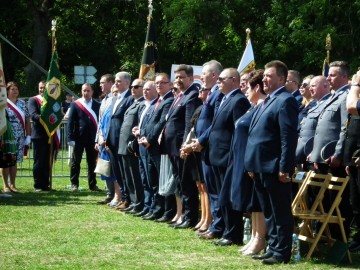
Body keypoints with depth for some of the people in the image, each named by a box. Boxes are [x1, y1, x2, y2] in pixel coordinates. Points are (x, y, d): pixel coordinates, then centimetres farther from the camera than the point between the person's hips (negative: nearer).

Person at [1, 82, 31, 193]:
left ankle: (12, 184, 15)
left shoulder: (22, 104, 10)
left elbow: (27, 121, 12)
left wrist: (28, 136, 6)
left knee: (15, 161, 8)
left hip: (19, 138, 4)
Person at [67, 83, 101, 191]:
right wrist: (70, 138, -9)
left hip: (92, 138, 2)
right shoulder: (75, 104, 0)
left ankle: (92, 184, 14)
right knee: (76, 162, 5)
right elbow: (70, 122, -2)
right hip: (79, 138, -2)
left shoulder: (97, 105, 5)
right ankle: (74, 184, 12)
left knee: (92, 162, 7)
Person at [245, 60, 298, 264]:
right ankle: (273, 249, 23)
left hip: (274, 168, -10)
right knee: (269, 213, 15)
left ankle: (282, 253, 3)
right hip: (261, 168, 10)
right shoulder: (267, 101, 18)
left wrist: (284, 169, -22)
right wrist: (253, 165, 17)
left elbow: (289, 138, -18)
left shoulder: (286, 101, -13)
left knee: (280, 213, -2)